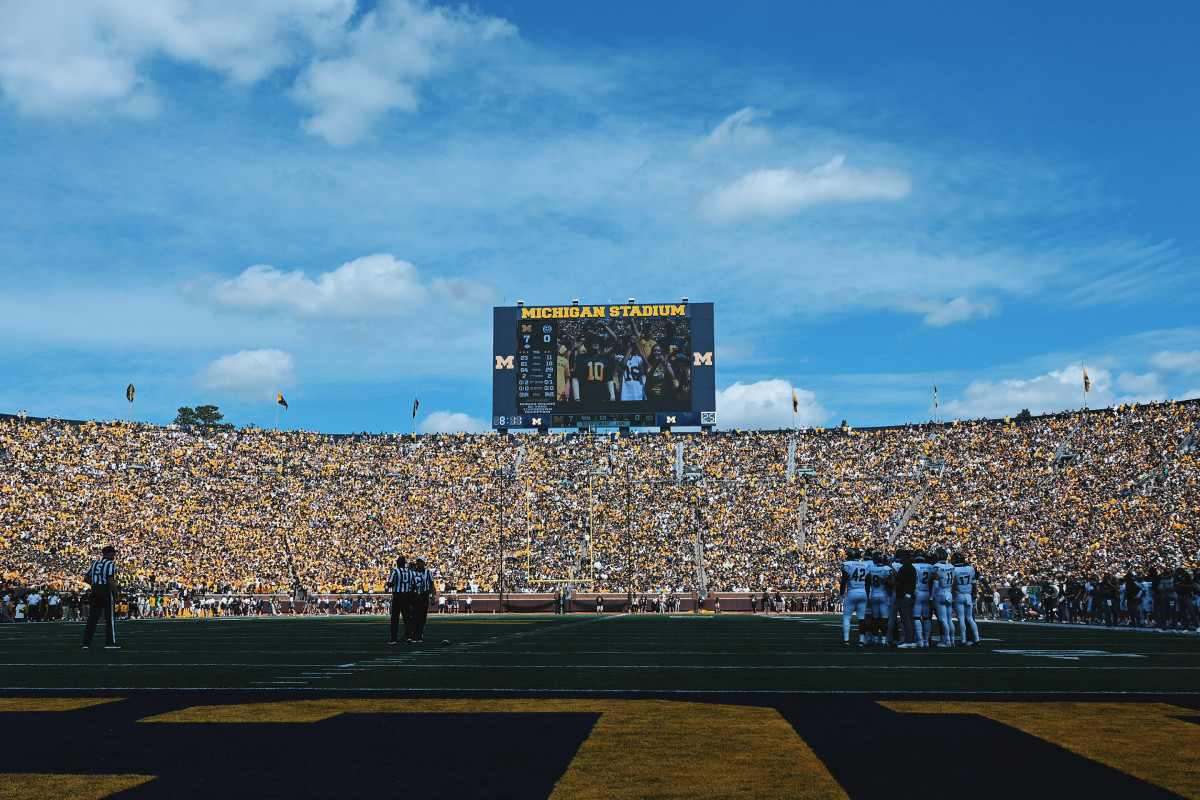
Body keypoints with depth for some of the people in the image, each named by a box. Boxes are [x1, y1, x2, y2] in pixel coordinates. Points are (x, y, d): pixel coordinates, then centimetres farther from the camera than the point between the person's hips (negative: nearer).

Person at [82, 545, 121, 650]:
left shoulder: (95, 563, 13)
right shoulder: (110, 564, -10)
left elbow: (86, 577, 14)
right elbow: (111, 581, -17)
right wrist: (117, 593, -9)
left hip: (95, 590, 7)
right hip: (107, 591, -7)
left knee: (92, 617, 9)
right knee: (110, 618, 1)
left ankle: (86, 643, 8)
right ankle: (110, 643, 3)